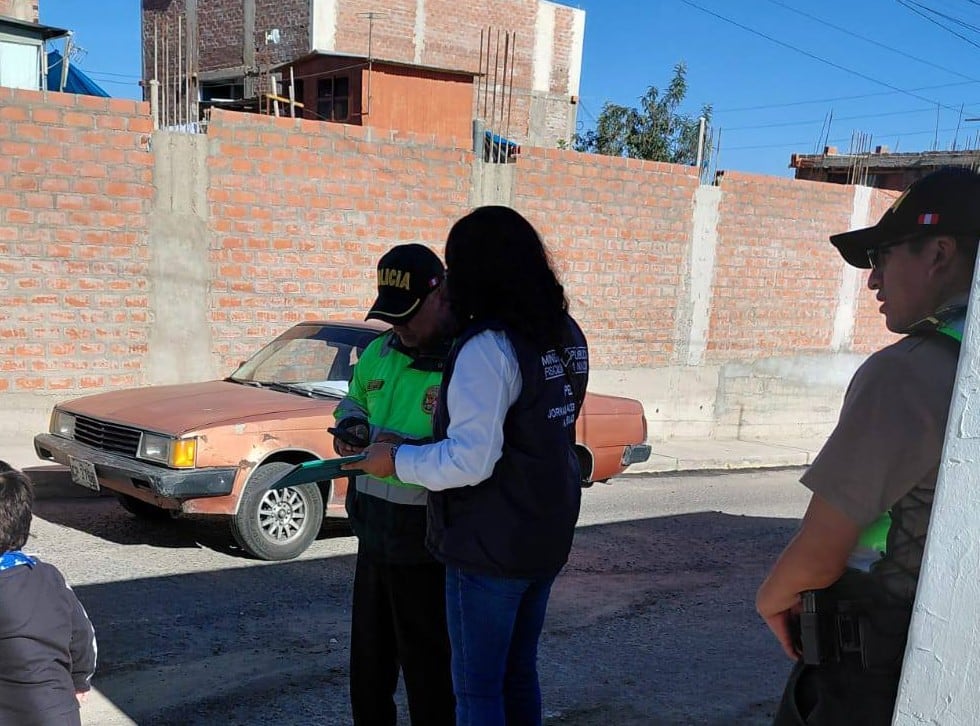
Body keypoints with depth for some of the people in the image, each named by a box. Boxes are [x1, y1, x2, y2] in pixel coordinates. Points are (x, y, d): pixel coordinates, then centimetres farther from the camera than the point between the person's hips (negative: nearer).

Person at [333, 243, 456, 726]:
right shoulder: (379, 353, 7)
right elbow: (353, 400, 24)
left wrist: (410, 449, -28)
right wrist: (351, 426, 2)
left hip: (426, 545, -7)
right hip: (374, 532, 7)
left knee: (427, 667, 8)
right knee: (368, 661, 21)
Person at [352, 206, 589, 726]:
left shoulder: (488, 346, -21)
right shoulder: (566, 335, 6)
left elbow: (470, 461, -26)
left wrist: (396, 460, -11)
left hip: (490, 548, -8)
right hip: (547, 540, 8)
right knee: (519, 674, 21)